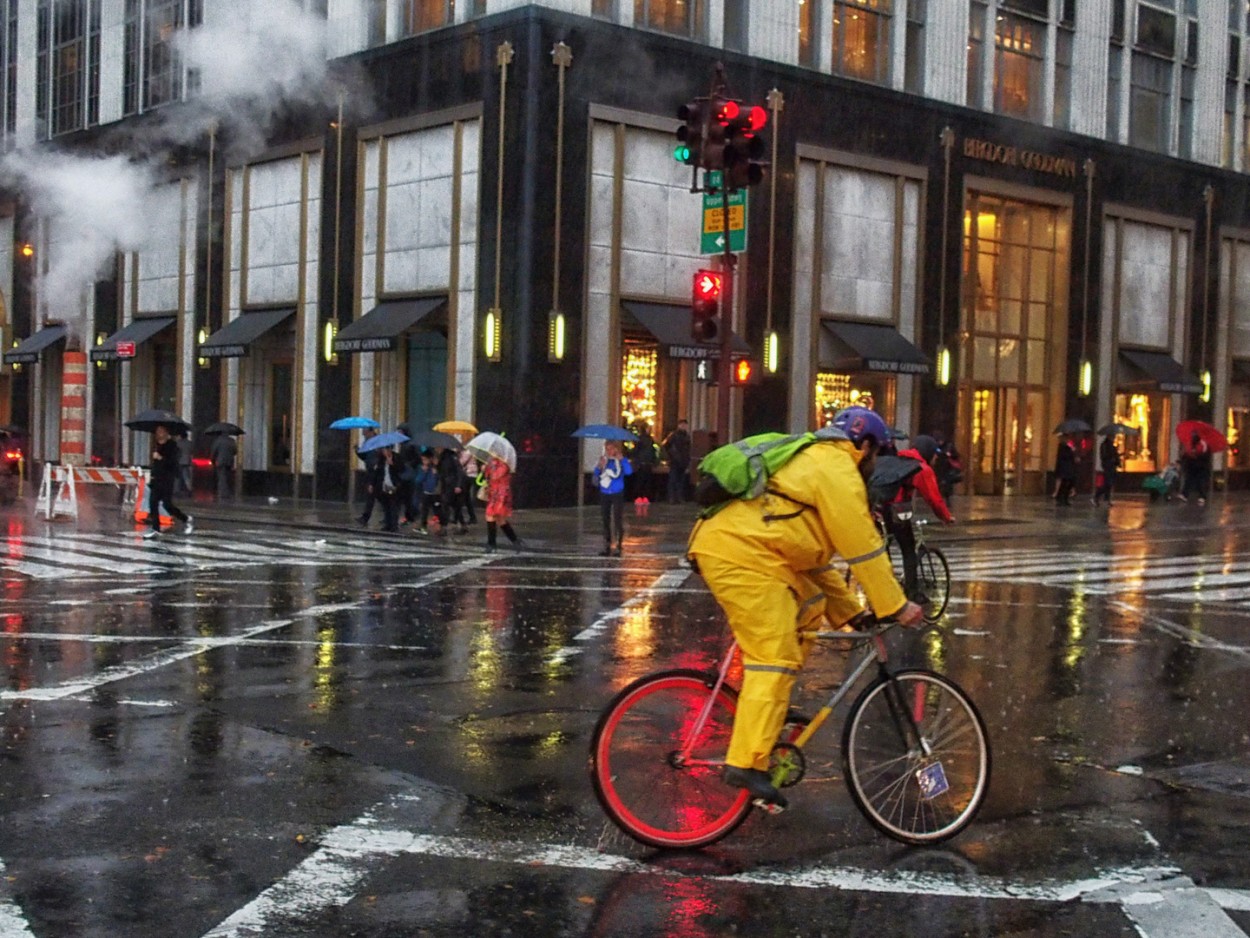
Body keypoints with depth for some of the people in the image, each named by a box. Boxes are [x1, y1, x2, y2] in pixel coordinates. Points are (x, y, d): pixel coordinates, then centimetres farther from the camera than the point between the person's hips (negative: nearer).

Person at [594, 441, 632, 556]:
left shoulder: (620, 461, -5)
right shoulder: (602, 460, 6)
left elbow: (629, 471, -22)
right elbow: (596, 475, 2)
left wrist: (622, 459, -26)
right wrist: (599, 467, -15)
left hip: (617, 495, -4)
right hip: (604, 495, 4)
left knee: (618, 521, -5)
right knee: (606, 521, 7)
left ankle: (619, 548, 1)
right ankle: (607, 547, 14)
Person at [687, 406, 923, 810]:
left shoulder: (814, 463, 29)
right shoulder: (837, 469, -2)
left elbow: (817, 552, 31)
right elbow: (863, 546, -5)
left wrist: (849, 611, 29)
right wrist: (896, 606, 1)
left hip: (723, 543, 10)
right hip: (742, 554, -10)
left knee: (808, 609, 22)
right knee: (774, 657, -12)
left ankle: (770, 708, 19)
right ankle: (747, 762, -18)